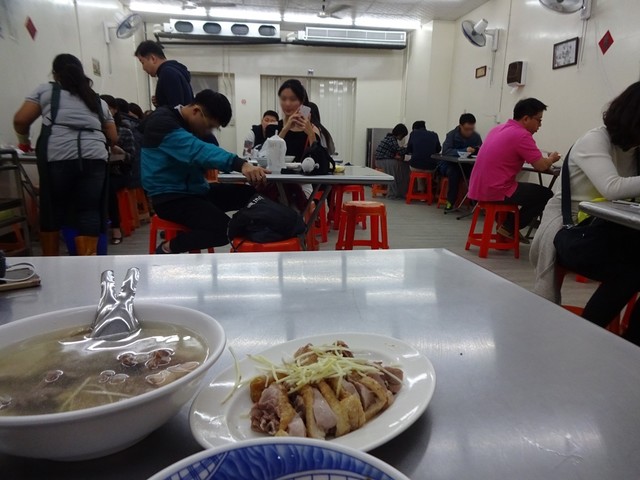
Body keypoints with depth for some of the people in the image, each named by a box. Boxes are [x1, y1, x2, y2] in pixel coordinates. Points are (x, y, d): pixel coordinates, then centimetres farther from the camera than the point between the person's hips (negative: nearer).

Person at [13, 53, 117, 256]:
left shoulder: (46, 90, 17)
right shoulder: (98, 101, 25)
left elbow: (20, 120, 9)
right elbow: (113, 138, 24)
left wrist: (24, 140, 27)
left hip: (57, 157, -1)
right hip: (94, 158, 2)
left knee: (52, 210, 11)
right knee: (89, 212, 1)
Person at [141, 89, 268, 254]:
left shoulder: (189, 125, 14)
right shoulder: (162, 123, -18)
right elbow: (197, 151, -35)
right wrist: (240, 164, -48)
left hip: (195, 190, 9)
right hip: (170, 196, -9)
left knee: (251, 194, -3)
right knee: (223, 229, -28)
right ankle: (168, 248, -8)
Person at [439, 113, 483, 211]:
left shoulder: (476, 136, 0)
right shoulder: (452, 135, -9)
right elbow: (446, 151, -24)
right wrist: (464, 151, -34)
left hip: (468, 166, 3)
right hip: (451, 165, -2)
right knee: (454, 172, -36)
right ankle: (450, 201, -18)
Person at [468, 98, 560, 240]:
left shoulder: (499, 128, 14)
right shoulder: (522, 135, -13)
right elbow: (541, 166, -14)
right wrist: (551, 159, 10)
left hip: (479, 188, 9)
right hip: (496, 191, -9)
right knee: (546, 195, 8)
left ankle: (506, 224, 24)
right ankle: (509, 227, 8)